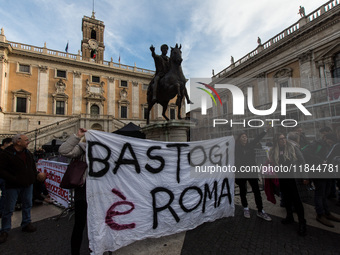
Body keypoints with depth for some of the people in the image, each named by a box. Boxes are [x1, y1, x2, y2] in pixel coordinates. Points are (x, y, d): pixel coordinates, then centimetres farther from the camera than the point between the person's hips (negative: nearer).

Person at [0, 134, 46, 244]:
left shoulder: (28, 153, 6)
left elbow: (33, 166, 15)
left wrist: (36, 174, -2)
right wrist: (14, 179, -23)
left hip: (28, 185, 6)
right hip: (13, 186, -6)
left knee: (27, 205, 16)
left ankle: (26, 224, 33)